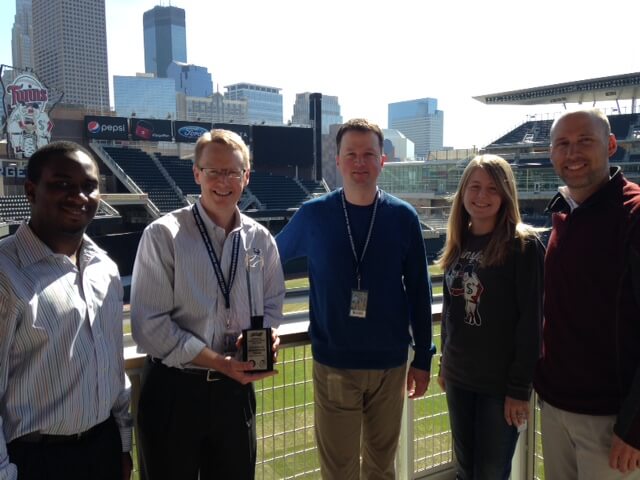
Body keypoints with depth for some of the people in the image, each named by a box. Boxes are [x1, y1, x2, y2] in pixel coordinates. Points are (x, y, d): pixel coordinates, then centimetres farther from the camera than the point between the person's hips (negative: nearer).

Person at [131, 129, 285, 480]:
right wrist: (216, 361, -19)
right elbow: (149, 325, -14)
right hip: (173, 389, -3)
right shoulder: (163, 235, -12)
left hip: (236, 387, 4)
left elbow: (272, 305, 10)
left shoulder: (260, 239, 2)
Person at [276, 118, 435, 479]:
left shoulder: (403, 217, -4)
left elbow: (419, 291, 1)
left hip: (390, 363, 1)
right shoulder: (314, 215, -5)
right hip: (333, 363, -1)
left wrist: (423, 358, 4)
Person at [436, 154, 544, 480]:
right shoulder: (458, 242, 5)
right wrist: (445, 362, 14)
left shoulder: (524, 245, -13)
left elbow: (531, 320, -14)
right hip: (458, 378, 5)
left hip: (501, 383, -5)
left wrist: (520, 387, -16)